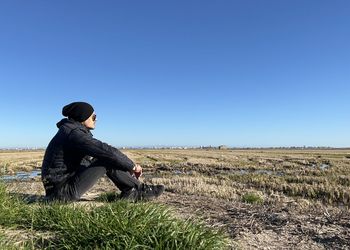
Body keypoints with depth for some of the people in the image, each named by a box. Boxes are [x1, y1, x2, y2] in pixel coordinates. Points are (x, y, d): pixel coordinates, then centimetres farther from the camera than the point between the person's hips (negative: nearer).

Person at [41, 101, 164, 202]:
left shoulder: (75, 132, 10)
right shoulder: (74, 133, -20)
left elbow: (103, 151, 13)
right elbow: (107, 151, -27)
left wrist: (127, 168, 10)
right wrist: (132, 165, -14)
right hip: (62, 192, -9)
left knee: (106, 157, 4)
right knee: (107, 160, -17)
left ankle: (131, 192, 4)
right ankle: (139, 190, -3)